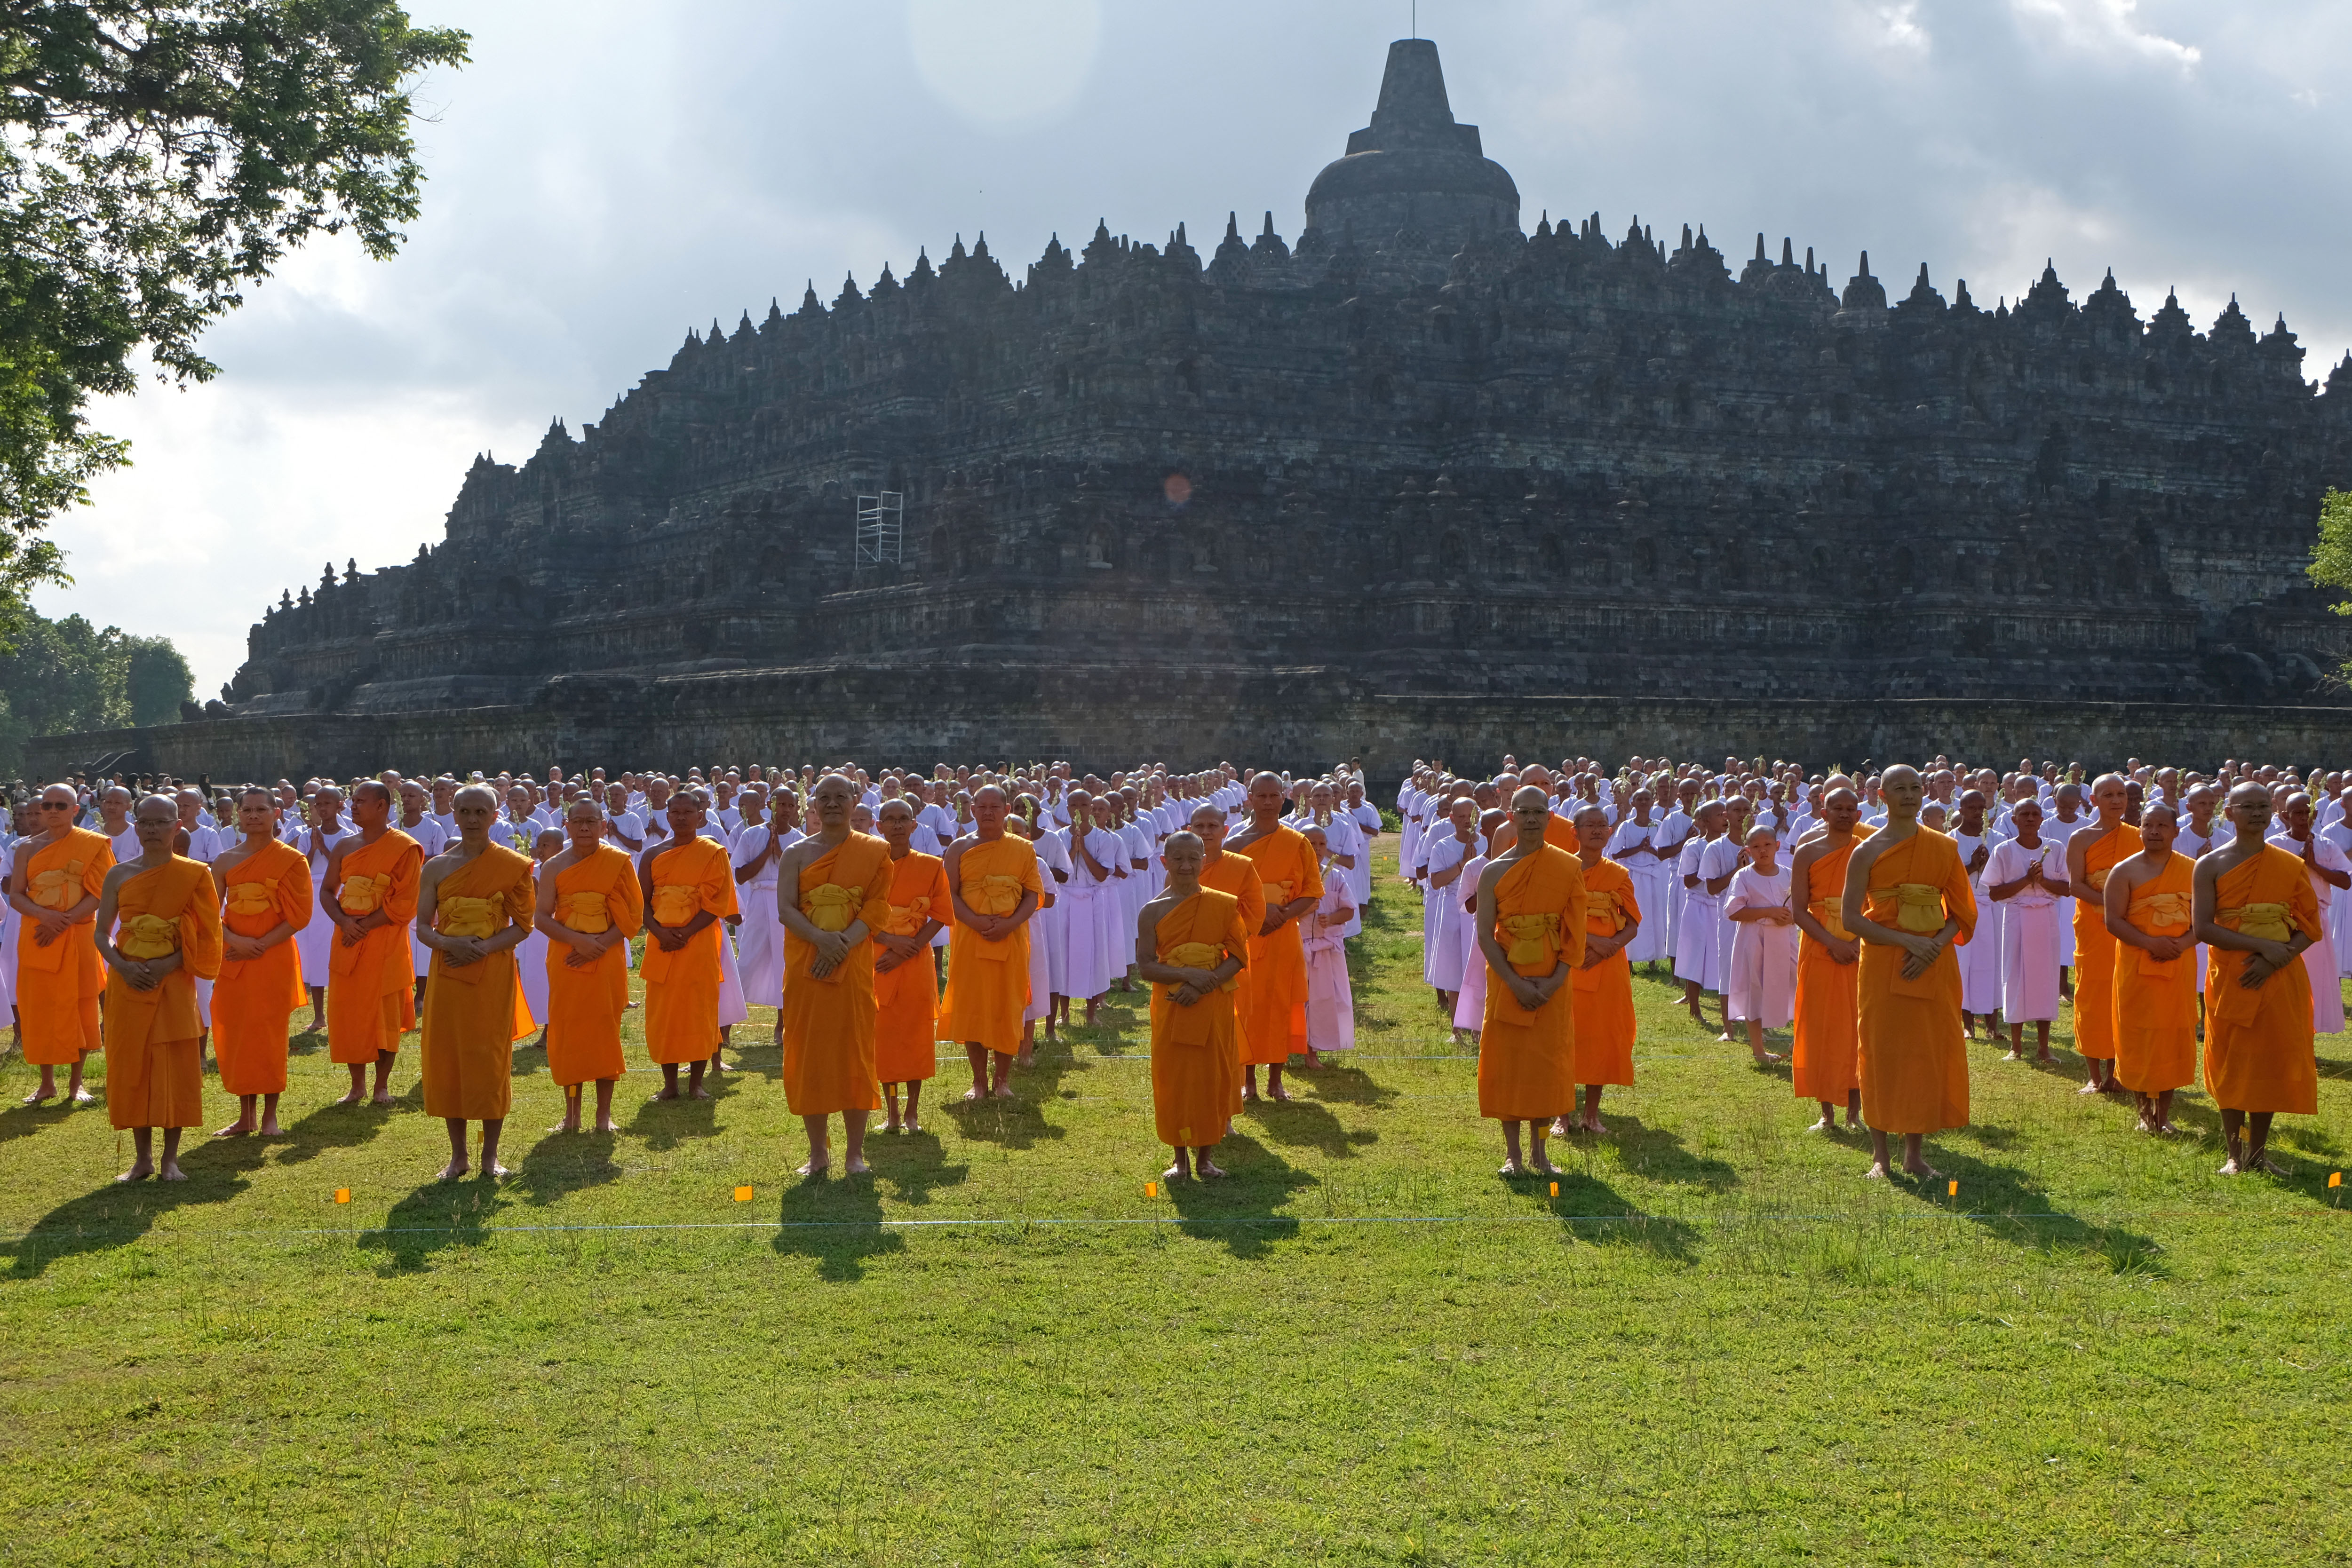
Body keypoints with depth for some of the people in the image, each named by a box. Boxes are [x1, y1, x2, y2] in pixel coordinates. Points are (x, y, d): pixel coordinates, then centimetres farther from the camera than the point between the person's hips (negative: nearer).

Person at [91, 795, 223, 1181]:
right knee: (131, 1069, 4)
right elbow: (101, 933, 6)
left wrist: (169, 964, -16)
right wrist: (123, 966, -12)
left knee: (176, 1070, -3)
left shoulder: (194, 875, -2)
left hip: (174, 984, -2)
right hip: (128, 985, 2)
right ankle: (142, 1159, 15)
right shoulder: (119, 875, 4)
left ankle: (170, 1159, 7)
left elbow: (206, 935, -3)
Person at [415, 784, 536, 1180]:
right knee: (447, 1060, 3)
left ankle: (491, 1155, 10)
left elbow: (523, 925, -2)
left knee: (491, 1060, -2)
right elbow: (423, 925, 5)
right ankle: (458, 1155, 14)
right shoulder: (437, 867, 5)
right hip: (448, 974, 2)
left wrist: (484, 948, -15)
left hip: (493, 976, -2)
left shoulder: (511, 865, -1)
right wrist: (449, 943, -15)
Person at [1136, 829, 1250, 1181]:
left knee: (1212, 1079, 4)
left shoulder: (1223, 905, -1)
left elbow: (1239, 957, -3)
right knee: (1173, 1080, 3)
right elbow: (1145, 966, -5)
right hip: (1171, 1009, 0)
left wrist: (1203, 985, -17)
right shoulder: (1153, 911, -2)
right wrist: (1186, 974, -20)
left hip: (1213, 1010, 0)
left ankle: (1205, 1157, 18)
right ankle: (1181, 1159, 16)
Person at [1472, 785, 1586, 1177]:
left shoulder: (1570, 868, 0)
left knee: (1549, 1064, 3)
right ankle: (1513, 1152, 11)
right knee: (1506, 1064, 1)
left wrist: (1555, 981, -13)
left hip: (1552, 986, 0)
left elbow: (1576, 933, -2)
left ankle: (1539, 1149, 17)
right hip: (1507, 983, 0)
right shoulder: (1495, 871, -2)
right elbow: (1485, 935, -5)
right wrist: (1515, 983, -14)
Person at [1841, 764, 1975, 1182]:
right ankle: (1880, 1156, 7)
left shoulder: (1944, 848, 7)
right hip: (1882, 965, -2)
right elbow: (1852, 916, -6)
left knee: (1929, 1053, 3)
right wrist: (1906, 941, -17)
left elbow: (1962, 912, 6)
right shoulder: (1867, 852, -1)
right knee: (1881, 1054, -2)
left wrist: (1934, 947, -12)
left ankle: (1915, 1154, 13)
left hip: (1934, 966, 2)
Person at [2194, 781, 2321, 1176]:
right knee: (2231, 1066, 1)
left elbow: (2310, 926, 2)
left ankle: (2258, 1152, 17)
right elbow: (2203, 927, -11)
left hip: (2281, 980, 2)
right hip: (2230, 980, -2)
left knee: (2273, 1063, 5)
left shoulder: (2292, 866, 5)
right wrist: (2262, 945, -19)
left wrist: (2275, 961, -15)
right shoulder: (2211, 865, -2)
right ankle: (2235, 1156, 11)